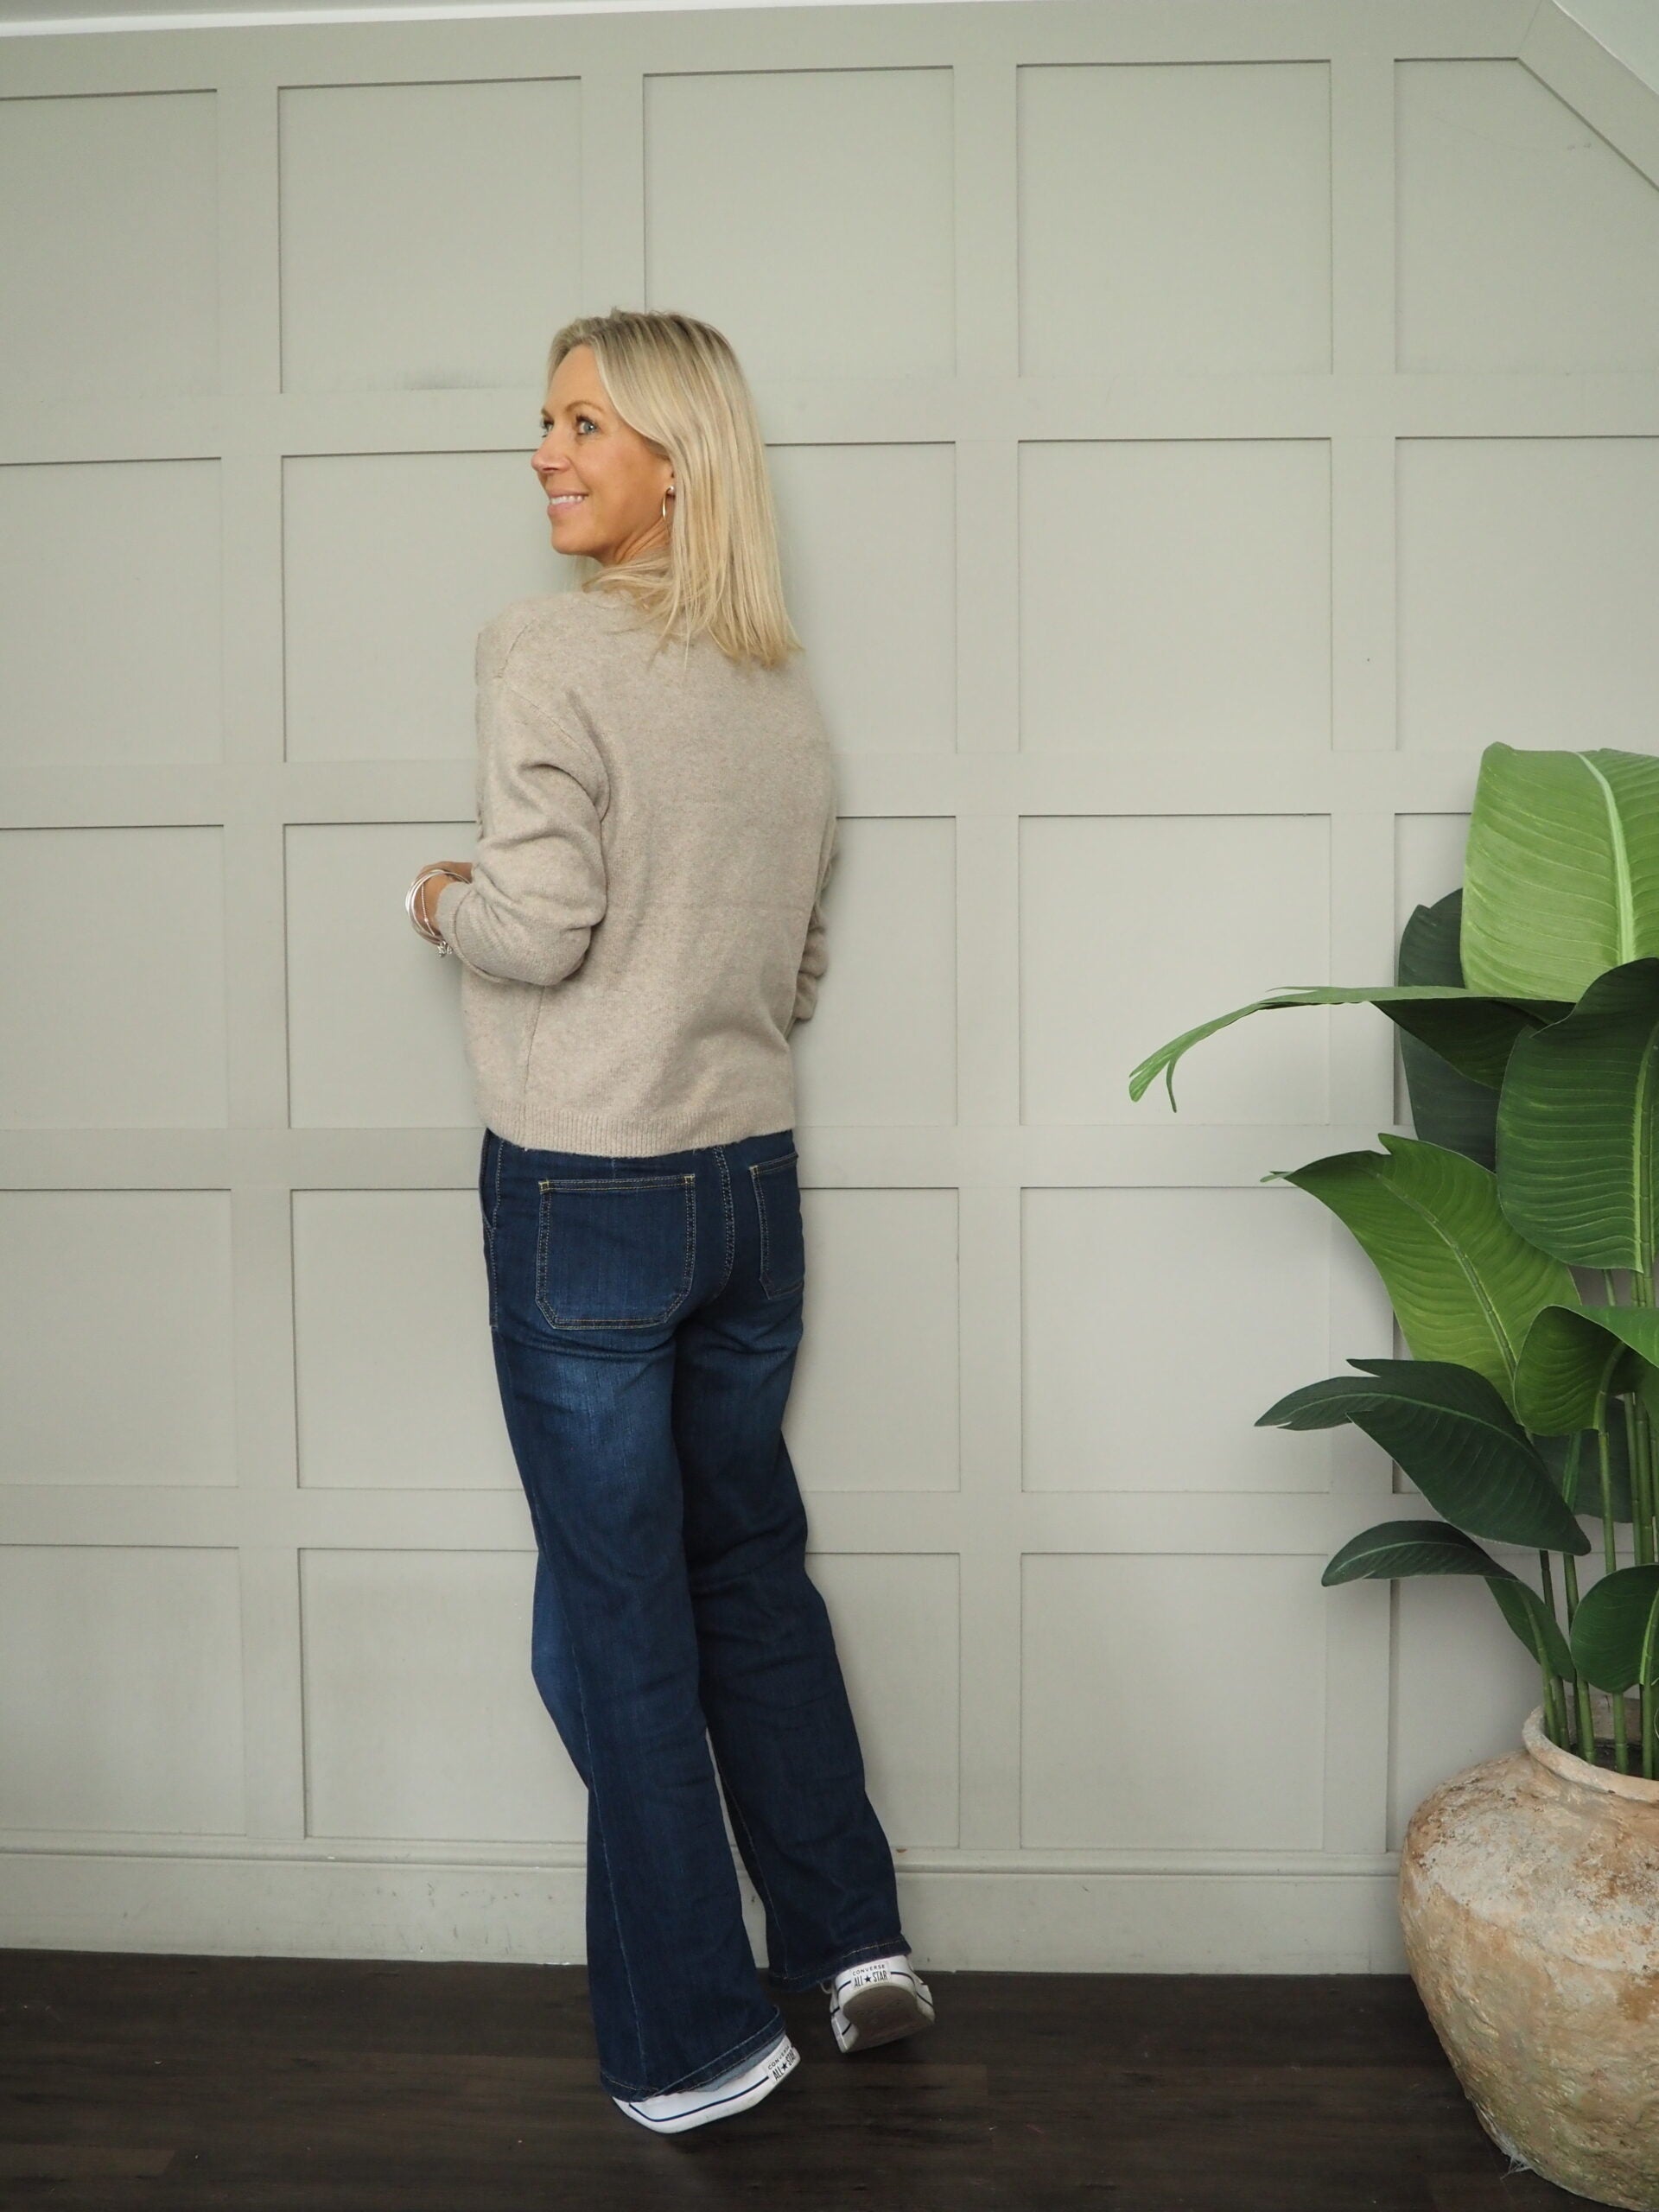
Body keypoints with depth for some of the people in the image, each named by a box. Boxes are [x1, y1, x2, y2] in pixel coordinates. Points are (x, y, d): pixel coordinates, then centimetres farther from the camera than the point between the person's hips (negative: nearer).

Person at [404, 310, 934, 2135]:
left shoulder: (545, 649, -11)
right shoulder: (787, 690, 10)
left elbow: (540, 926, -17)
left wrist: (442, 899, 2)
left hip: (583, 1194, -6)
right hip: (752, 1178, 7)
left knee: (620, 1615, 6)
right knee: (752, 1566, 21)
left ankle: (692, 2046, 20)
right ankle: (851, 1935, 29)